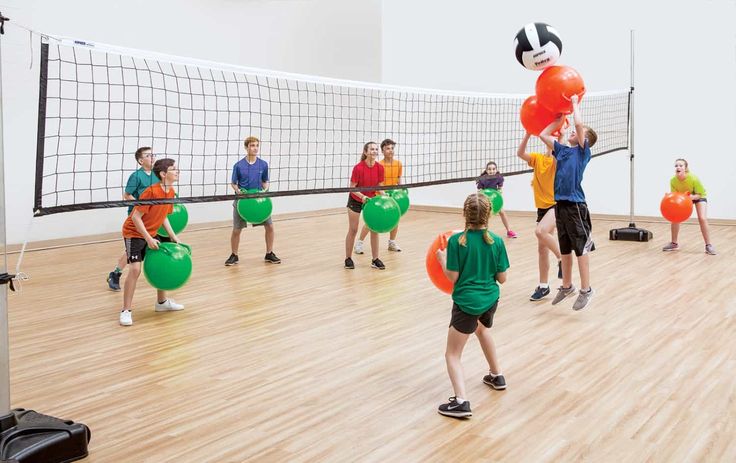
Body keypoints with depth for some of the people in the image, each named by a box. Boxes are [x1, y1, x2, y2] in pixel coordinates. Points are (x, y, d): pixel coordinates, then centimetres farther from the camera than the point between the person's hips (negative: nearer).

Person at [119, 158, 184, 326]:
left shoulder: (171, 192, -2)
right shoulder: (151, 191, -27)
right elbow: (136, 217, -25)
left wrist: (173, 236, 3)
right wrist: (148, 239, -26)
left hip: (151, 234, 8)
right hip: (134, 233, -8)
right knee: (135, 269, -18)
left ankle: (162, 302, 28)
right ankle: (126, 310, -10)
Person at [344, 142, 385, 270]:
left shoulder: (380, 168, -13)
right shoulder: (358, 167, -25)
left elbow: (380, 186, -3)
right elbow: (352, 187, -19)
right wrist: (362, 196, -33)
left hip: (371, 199, 4)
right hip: (356, 200, -4)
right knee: (353, 230, 2)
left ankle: (375, 260, 8)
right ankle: (348, 259, 14)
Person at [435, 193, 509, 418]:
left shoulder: (456, 241, -14)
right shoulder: (496, 242, -4)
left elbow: (453, 276, -11)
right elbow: (502, 278, 0)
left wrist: (442, 259, 5)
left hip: (466, 302, -5)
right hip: (490, 300, 5)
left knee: (452, 354, 4)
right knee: (482, 329, 38)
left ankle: (461, 401, -15)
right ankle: (496, 376, 48)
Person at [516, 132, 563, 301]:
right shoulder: (537, 158, 7)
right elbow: (520, 153, -9)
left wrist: (560, 138, -31)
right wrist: (528, 133, -18)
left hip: (557, 205, -6)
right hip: (542, 207, 6)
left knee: (540, 231, -33)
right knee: (542, 247, 10)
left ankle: (562, 258, -8)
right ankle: (543, 286, 22)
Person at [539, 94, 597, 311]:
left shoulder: (583, 151, -2)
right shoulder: (562, 150, 15)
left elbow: (579, 123, -14)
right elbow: (543, 134, 20)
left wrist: (575, 103, 0)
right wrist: (559, 118, 21)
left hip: (575, 205, -6)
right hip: (560, 204, 7)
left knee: (581, 248, -2)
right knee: (564, 249, 14)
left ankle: (586, 290, 6)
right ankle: (566, 286, 25)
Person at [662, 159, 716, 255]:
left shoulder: (693, 179, -37)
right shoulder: (673, 181, -27)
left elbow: (700, 194, -25)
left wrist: (692, 197, -45)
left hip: (698, 196, -4)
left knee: (702, 219, -20)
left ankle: (708, 245, -7)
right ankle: (674, 244, 10)